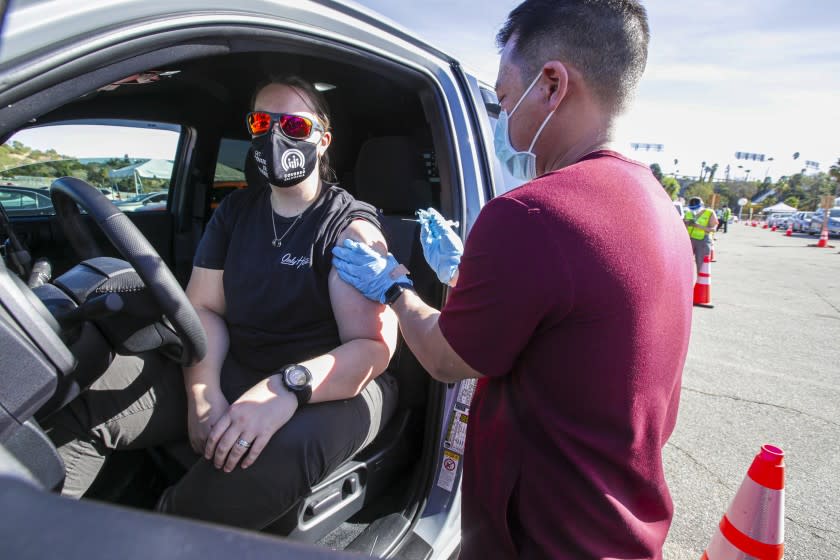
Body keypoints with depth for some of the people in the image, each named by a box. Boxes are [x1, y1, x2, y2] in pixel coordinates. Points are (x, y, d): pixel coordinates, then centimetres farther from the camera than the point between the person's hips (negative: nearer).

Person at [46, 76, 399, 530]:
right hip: (234, 373, 5)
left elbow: (373, 346, -19)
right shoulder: (235, 210, 10)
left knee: (279, 447, -38)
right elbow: (204, 308, 5)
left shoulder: (351, 226, -10)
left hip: (331, 387, -4)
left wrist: (287, 388, -36)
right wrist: (203, 392, -13)